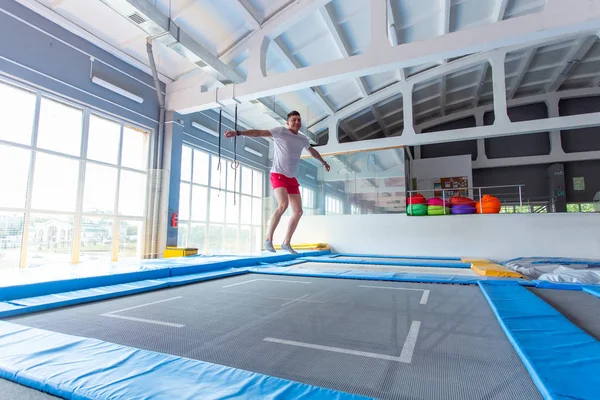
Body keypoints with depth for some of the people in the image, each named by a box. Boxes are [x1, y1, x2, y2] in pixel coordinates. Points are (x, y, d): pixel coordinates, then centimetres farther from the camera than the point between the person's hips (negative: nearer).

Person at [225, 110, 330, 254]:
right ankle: (269, 239, -16)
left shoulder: (303, 139, 13)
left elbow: (312, 151, 33)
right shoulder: (280, 131, -4)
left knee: (298, 211, 2)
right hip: (278, 175, -7)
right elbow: (258, 133, -12)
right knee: (283, 204, -29)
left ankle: (286, 243, 15)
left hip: (292, 178, 7)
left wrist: (323, 162, 47)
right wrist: (238, 132, -25)